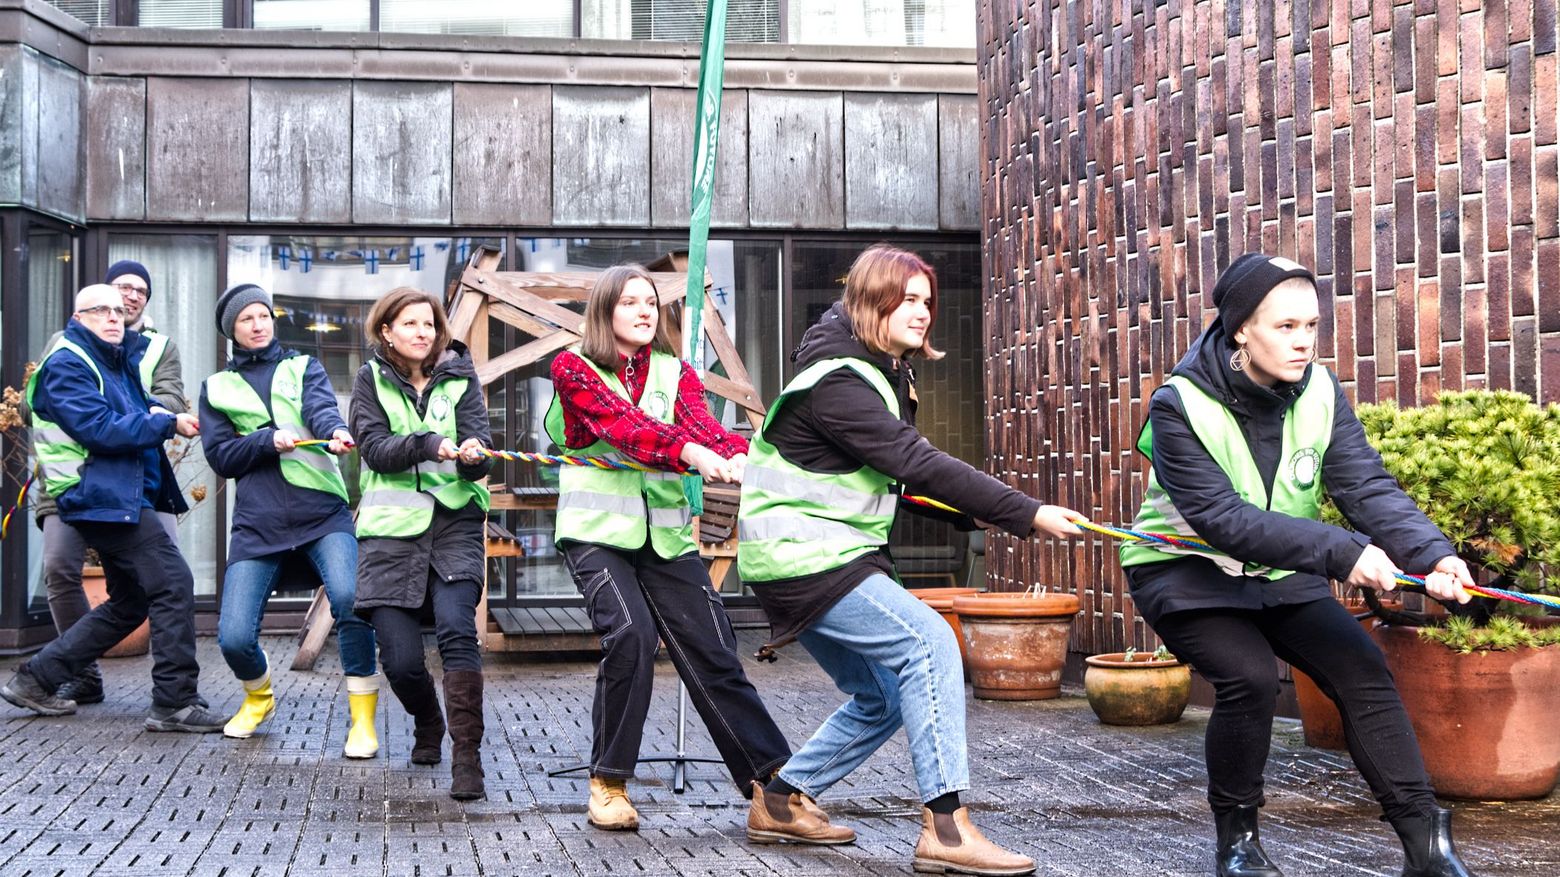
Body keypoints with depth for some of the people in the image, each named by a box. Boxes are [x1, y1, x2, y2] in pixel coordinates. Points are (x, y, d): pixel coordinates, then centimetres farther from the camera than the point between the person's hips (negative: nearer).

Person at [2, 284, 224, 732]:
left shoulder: (119, 361, 21)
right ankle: (175, 703, -12)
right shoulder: (67, 365, -8)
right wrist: (169, 424, -16)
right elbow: (100, 428, -19)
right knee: (173, 584, -15)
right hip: (102, 495, -10)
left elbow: (134, 411, 30)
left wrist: (155, 412, 8)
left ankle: (36, 679, 21)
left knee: (129, 602, 16)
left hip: (126, 497, 10)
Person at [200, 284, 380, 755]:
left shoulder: (303, 367, 16)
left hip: (323, 512, -1)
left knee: (351, 598, -28)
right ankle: (258, 697, 27)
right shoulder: (217, 387, 18)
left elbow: (321, 406, -6)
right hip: (258, 524, 1)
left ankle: (362, 719, -16)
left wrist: (336, 431, -30)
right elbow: (220, 455, 7)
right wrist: (269, 439, -11)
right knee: (234, 637, -8)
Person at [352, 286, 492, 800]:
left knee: (456, 629, -23)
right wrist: (428, 444, -23)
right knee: (400, 658, -4)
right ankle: (428, 725, 29)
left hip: (454, 521, 0)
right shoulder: (371, 379, 7)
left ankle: (467, 755, -21)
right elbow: (375, 448, -6)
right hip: (391, 527, 0)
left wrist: (473, 455, -26)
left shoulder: (459, 377, 8)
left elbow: (480, 452, -2)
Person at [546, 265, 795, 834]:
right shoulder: (573, 368, 0)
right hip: (596, 530, -3)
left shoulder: (674, 373, 12)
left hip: (666, 531, 4)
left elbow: (699, 422, -8)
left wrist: (737, 455, -32)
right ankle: (608, 784, -9)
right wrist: (691, 452, -35)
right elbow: (620, 423, -19)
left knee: (713, 652, -5)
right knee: (629, 633, -24)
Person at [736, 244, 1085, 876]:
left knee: (885, 695, 12)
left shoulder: (879, 372, 14)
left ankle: (777, 805, 22)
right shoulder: (838, 383, -19)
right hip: (801, 558, -10)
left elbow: (900, 469, 18)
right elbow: (917, 464, -27)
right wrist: (1027, 515, -29)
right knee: (928, 641, -20)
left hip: (825, 559, 10)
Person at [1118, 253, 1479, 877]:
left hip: (1279, 573, 5)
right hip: (1185, 573, -5)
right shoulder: (1181, 405, -24)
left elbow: (1368, 488, -18)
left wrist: (1430, 553, -37)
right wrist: (1340, 552, -41)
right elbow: (1222, 518, -33)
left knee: (1362, 667, -9)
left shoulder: (1319, 392, -9)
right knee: (1249, 676, -25)